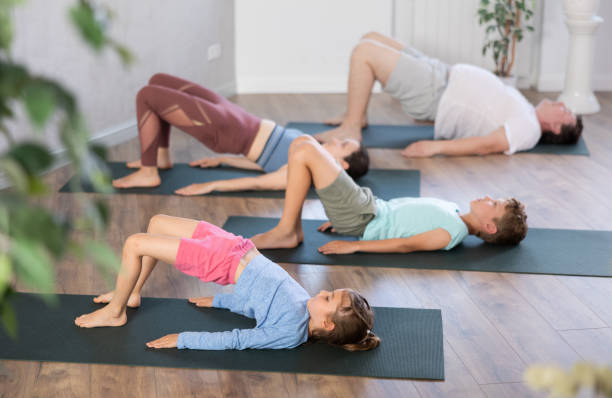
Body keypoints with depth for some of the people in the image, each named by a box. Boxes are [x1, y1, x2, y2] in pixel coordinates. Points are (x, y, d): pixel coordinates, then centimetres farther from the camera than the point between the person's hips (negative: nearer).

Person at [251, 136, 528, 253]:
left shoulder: (453, 232, -13)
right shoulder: (451, 211, 15)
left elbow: (407, 245, -17)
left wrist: (353, 246, -20)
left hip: (364, 222, -9)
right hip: (373, 207, 9)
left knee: (304, 151, -18)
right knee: (303, 143, 5)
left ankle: (285, 233, -8)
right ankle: (293, 228, 5)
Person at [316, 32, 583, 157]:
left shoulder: (527, 129, -13)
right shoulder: (524, 113, 13)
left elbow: (487, 144, -24)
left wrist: (435, 147, -33)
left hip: (432, 94, -9)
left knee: (364, 51, -20)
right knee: (371, 38, 15)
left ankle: (350, 129, -9)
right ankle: (356, 116, 19)